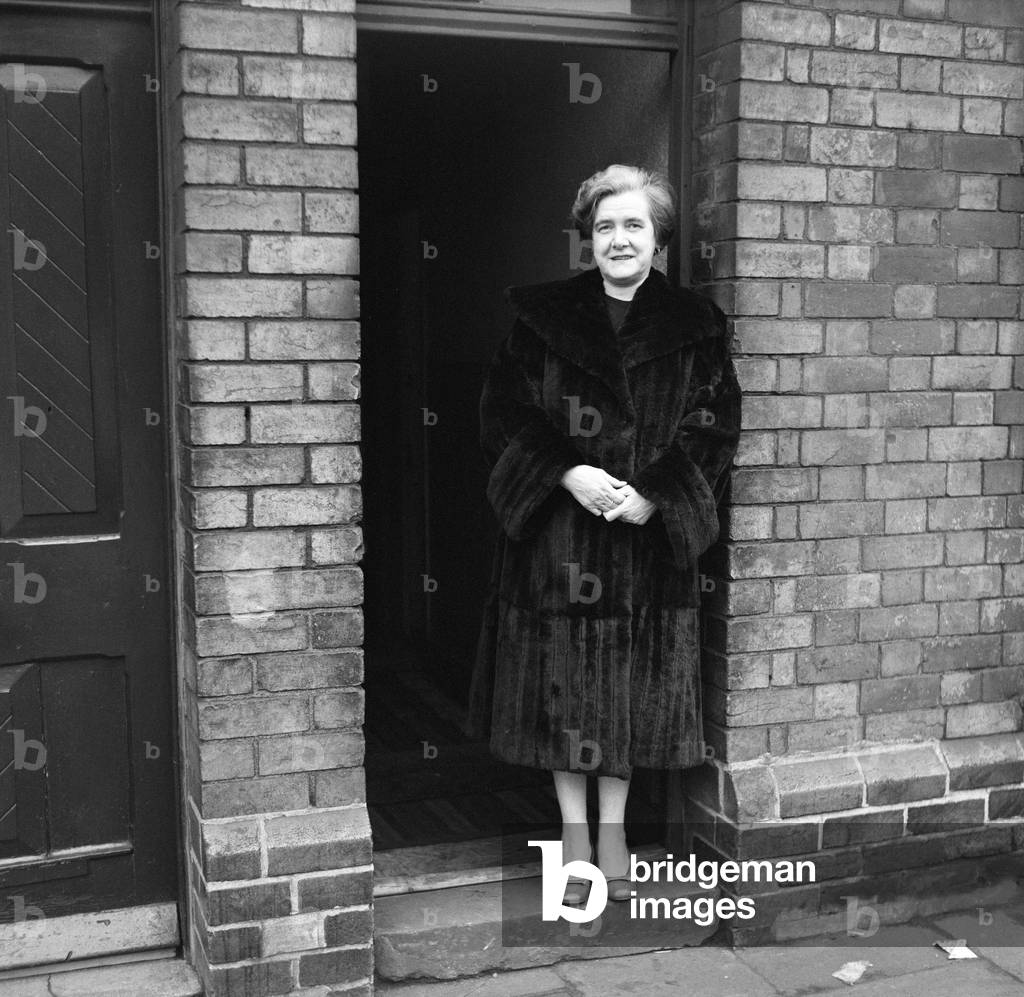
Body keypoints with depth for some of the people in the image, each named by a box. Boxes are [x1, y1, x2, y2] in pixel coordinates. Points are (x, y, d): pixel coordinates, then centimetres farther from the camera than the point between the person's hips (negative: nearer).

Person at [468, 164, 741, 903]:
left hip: (650, 537, 1)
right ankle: (574, 831, 21)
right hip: (557, 535, 0)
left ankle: (614, 826, 26)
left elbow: (716, 426, 0)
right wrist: (566, 473, -16)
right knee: (562, 683, 4)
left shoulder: (696, 328, 3)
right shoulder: (543, 319, 2)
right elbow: (503, 413, -1)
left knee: (633, 686, 8)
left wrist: (655, 495, -14)